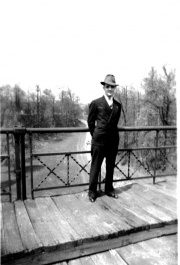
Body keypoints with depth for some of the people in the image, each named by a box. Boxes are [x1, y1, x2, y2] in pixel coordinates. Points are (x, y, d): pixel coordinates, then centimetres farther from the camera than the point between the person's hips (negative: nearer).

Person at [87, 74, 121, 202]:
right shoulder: (96, 103, -3)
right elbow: (90, 121, 4)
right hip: (99, 140, -4)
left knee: (111, 167, 14)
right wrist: (95, 134, 9)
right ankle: (92, 191, 18)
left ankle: (109, 189, 30)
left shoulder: (118, 105, 8)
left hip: (113, 140, 4)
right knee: (95, 167, 4)